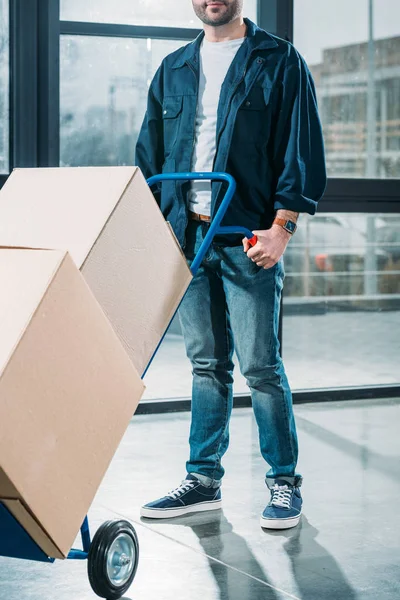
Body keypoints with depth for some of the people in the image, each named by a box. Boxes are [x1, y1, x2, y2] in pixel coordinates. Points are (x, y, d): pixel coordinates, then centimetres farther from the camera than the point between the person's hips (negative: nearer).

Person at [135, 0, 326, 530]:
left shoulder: (279, 62, 1)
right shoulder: (174, 69, 16)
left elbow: (302, 152, -5)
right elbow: (149, 154, 18)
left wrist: (281, 228, -14)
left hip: (249, 238, -5)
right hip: (185, 236, 5)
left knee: (260, 365, -3)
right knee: (206, 364, 10)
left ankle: (285, 483, 8)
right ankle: (203, 480, 18)